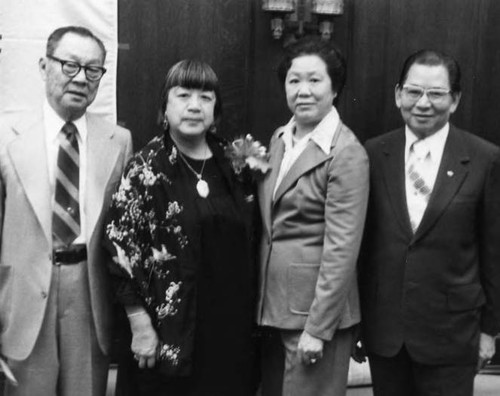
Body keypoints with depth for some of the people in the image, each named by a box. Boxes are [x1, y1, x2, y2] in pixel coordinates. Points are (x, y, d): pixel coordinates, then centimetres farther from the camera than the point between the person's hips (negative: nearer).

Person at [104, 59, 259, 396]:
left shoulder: (233, 162, 5)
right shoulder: (146, 168, -8)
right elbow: (122, 247, -10)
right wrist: (141, 327, -12)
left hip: (232, 326, 4)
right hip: (171, 331, -4)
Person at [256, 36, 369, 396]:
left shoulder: (347, 153, -16)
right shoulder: (280, 138, 7)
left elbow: (342, 249, -17)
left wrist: (317, 328, -17)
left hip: (316, 305, -7)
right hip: (271, 302, 7)